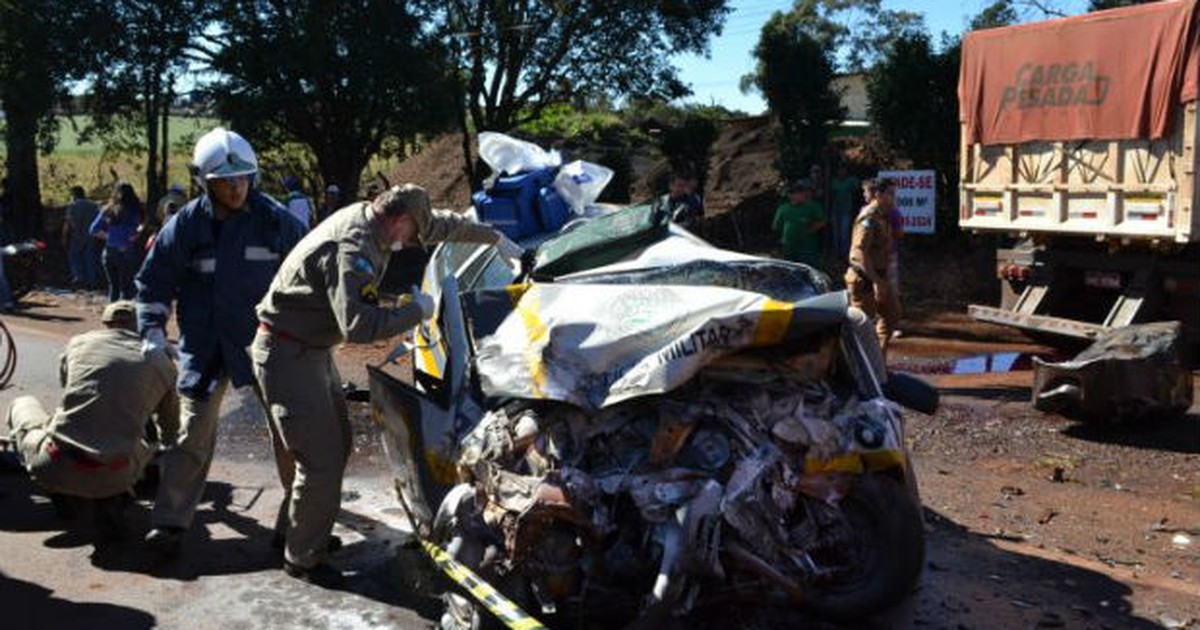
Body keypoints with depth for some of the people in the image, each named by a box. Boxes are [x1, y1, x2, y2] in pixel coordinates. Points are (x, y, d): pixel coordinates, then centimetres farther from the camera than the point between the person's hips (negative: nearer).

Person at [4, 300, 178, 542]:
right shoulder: (161, 363, 10)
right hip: (113, 477, 0)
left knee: (22, 405, 29)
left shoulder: (78, 343, 12)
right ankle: (109, 499, 6)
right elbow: (170, 429, 22)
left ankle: (60, 494, 17)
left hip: (52, 468, 1)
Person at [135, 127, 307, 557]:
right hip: (204, 345, -1)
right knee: (193, 432, -1)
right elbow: (154, 279, 4)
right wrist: (153, 329, -5)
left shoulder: (274, 218, -4)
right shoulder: (187, 224, -6)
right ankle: (169, 521, 6)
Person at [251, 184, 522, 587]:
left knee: (336, 444, 17)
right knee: (321, 461, -8)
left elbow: (441, 224, 17)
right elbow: (357, 326, -37)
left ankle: (299, 528, 33)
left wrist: (495, 238, 25)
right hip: (287, 355, -10)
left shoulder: (368, 217, 3)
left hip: (314, 351, 10)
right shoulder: (351, 250, -27)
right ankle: (302, 558, 9)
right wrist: (415, 311, -24)